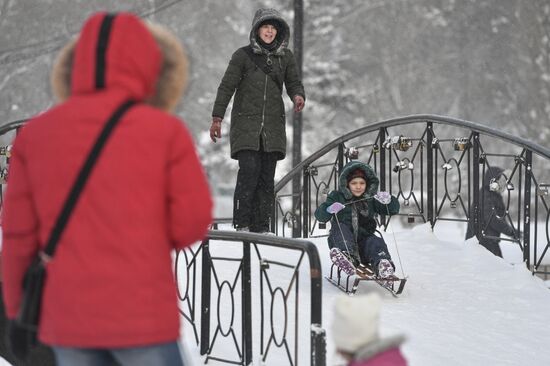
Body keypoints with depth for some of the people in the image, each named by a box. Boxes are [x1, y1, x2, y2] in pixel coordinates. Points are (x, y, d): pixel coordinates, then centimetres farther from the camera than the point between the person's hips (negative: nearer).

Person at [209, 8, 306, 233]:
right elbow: (227, 86, 2)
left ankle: (261, 227, 5)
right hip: (246, 125, -3)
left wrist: (298, 95, -11)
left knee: (267, 176, 1)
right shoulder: (243, 55, 2)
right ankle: (241, 224, -11)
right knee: (249, 170, -17)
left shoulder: (285, 57, 12)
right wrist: (217, 117, -4)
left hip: (273, 126, 3)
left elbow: (294, 82, 14)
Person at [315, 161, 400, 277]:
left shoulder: (371, 199, 13)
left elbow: (394, 209, 10)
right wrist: (329, 209, -26)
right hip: (342, 241, -1)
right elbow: (320, 215, -2)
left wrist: (388, 200, -14)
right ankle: (348, 256, -57)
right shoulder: (337, 197, 7)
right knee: (340, 228, -30)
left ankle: (382, 266, -58)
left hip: (363, 239, 1)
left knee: (376, 242, -28)